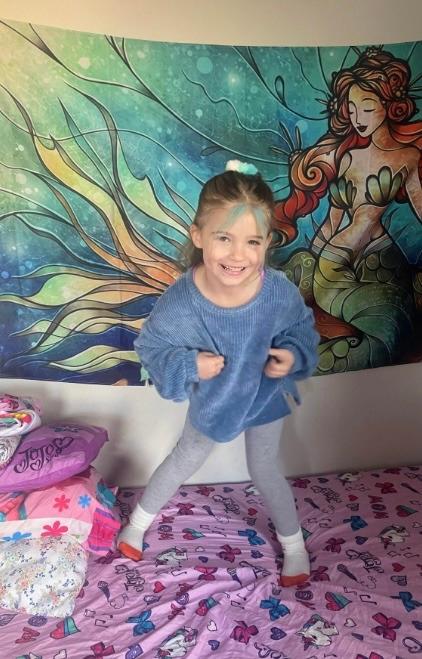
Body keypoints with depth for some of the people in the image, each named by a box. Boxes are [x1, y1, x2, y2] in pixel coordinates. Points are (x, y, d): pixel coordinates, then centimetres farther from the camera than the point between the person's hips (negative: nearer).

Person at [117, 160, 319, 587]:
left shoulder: (280, 293, -31)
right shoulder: (180, 301, -34)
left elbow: (302, 329, -9)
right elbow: (151, 347, -17)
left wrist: (293, 356, -29)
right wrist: (188, 365, -34)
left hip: (265, 398, 0)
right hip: (210, 400, 1)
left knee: (264, 472, 20)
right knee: (184, 461, 23)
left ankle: (293, 543, 49)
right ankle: (140, 520, 53)